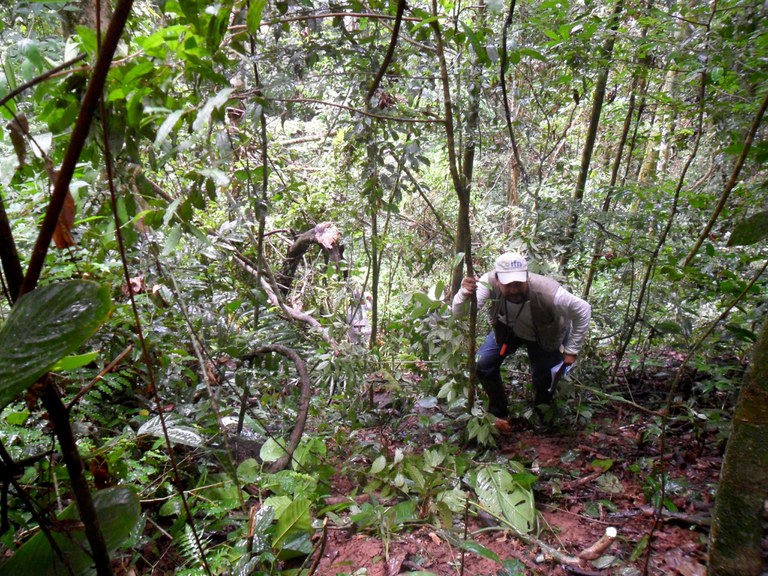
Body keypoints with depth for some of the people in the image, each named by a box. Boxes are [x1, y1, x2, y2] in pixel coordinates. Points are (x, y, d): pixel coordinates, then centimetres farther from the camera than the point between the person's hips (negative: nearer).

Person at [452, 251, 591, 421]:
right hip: (508, 328, 2)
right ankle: (498, 412, 19)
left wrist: (571, 350, -18)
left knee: (544, 381, -3)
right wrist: (464, 294, -64)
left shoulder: (549, 293, -43)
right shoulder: (490, 282, -38)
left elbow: (583, 311, -25)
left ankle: (541, 419, 34)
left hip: (545, 337, -2)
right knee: (482, 364, -8)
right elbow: (458, 312, -40)